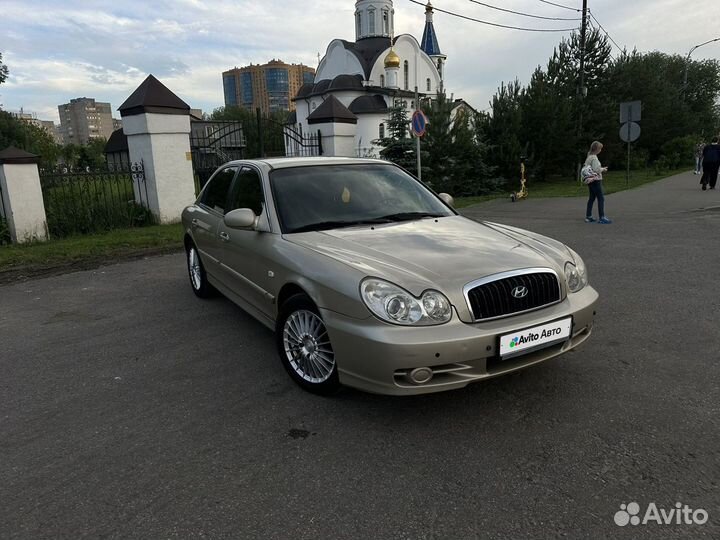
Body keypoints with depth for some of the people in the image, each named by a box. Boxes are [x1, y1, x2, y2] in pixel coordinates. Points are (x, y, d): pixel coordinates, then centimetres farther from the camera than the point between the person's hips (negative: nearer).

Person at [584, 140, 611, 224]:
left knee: (592, 198, 14)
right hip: (596, 180, -10)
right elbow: (596, 169, -22)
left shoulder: (589, 157, 11)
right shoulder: (594, 158, -16)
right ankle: (601, 217, -8)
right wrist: (603, 169, -4)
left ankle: (588, 216, 16)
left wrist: (601, 169, 16)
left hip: (590, 180, 10)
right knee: (601, 198, -7)